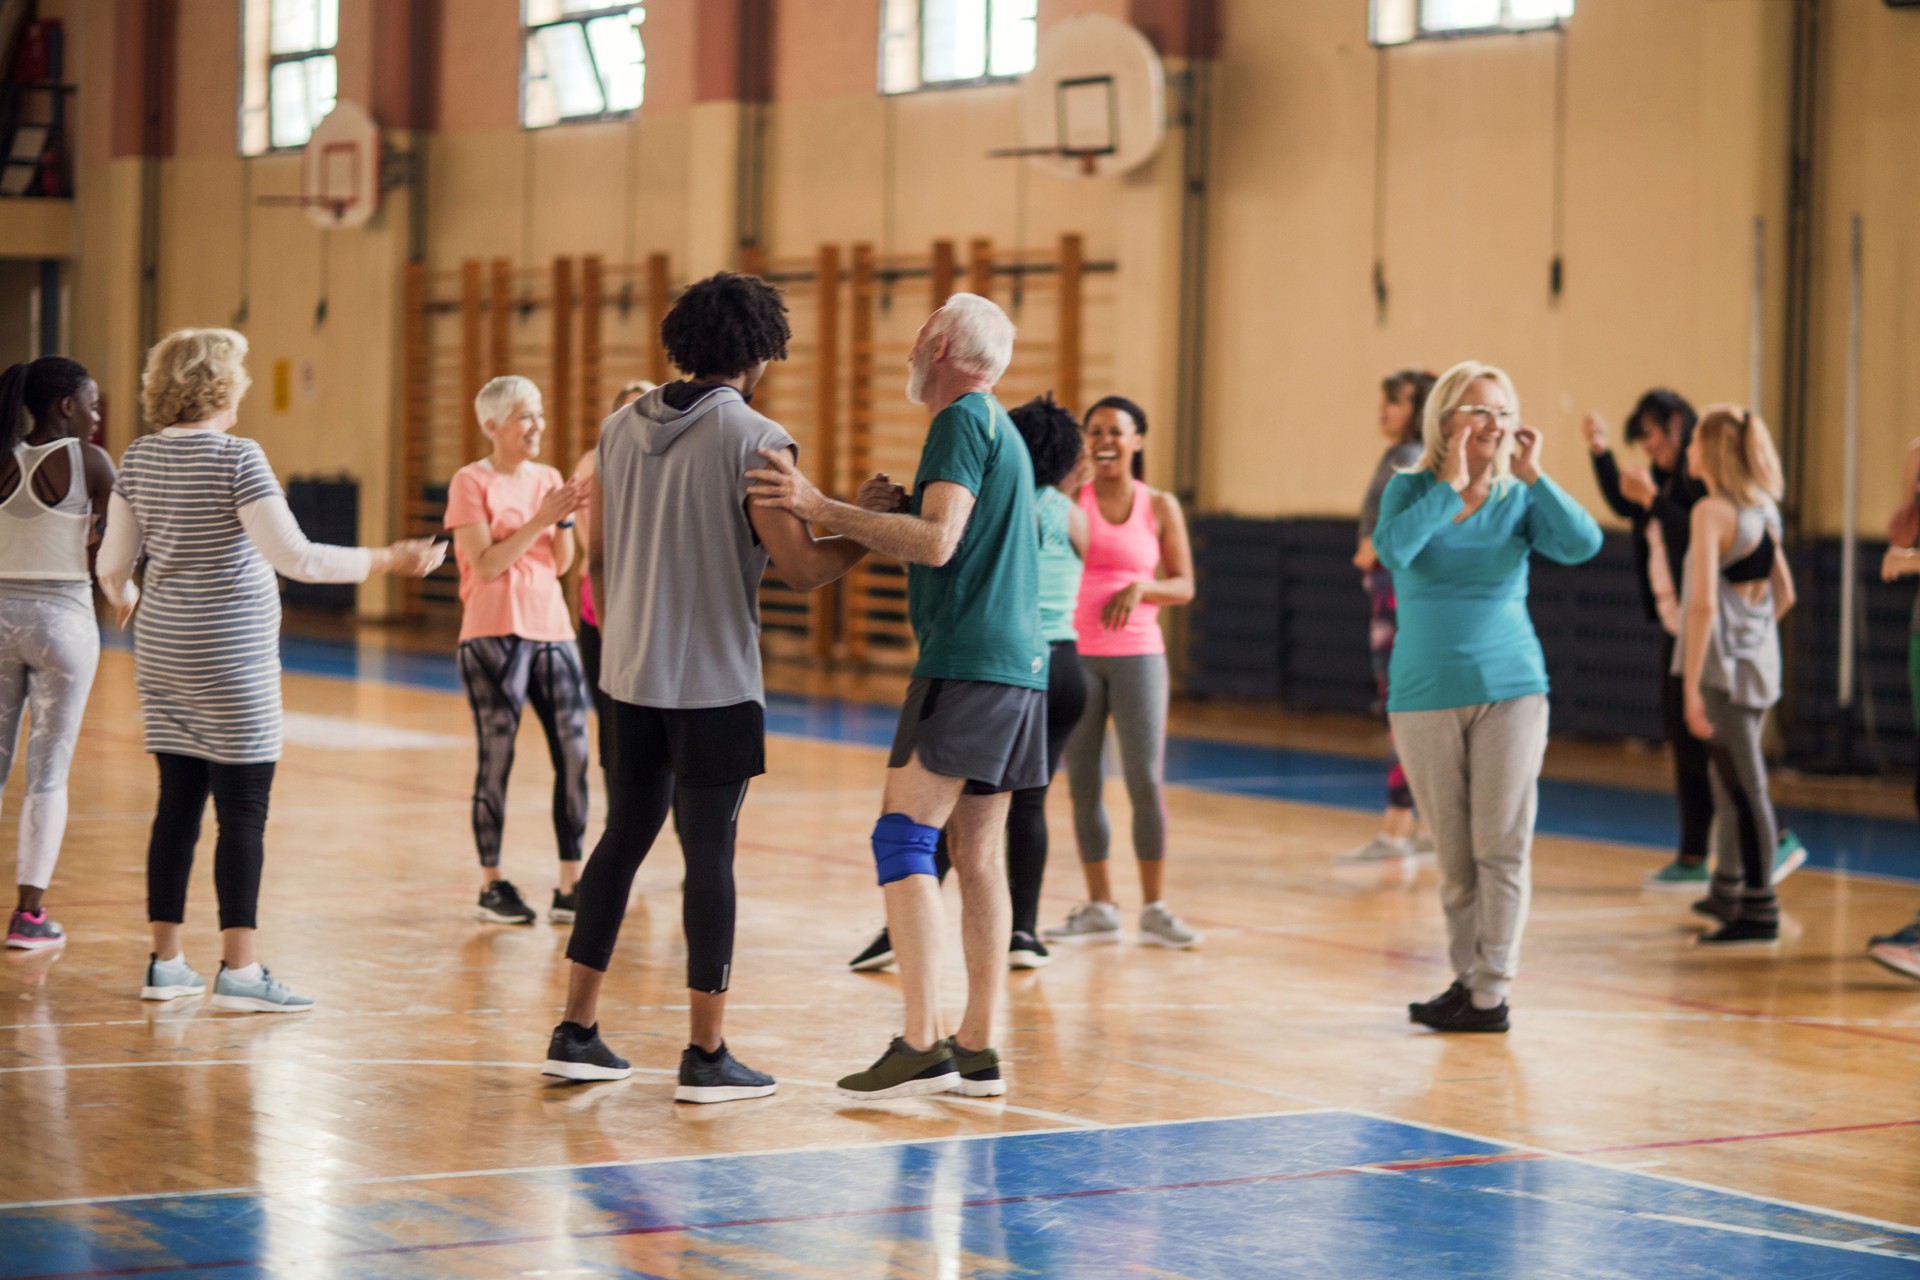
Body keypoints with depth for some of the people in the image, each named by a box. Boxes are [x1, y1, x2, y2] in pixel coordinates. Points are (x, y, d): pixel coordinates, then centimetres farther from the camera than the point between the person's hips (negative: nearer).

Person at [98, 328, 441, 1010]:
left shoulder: (139, 458, 5)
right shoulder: (236, 457, -14)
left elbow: (113, 561, 11)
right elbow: (295, 557, -19)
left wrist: (124, 598, 33)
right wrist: (387, 559, -12)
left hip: (162, 650, 7)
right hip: (231, 658, -7)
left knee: (178, 805, 11)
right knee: (243, 812, -2)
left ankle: (166, 961, 14)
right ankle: (239, 970, -1)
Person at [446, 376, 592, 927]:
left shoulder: (548, 478, 12)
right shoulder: (471, 482, -4)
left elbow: (561, 564, 10)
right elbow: (485, 565, -13)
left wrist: (565, 518, -6)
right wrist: (541, 519, -16)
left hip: (551, 629, 5)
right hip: (494, 634, -5)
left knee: (574, 754, -2)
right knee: (497, 758, -1)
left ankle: (570, 887, 3)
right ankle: (492, 886, 9)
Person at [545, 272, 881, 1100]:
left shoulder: (621, 428, 7)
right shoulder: (756, 440, -12)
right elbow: (800, 568, -16)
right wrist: (866, 524, 0)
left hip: (630, 679, 6)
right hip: (716, 683, -6)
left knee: (624, 839, 15)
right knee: (709, 854, 0)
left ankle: (576, 1032, 17)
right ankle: (706, 1055, 5)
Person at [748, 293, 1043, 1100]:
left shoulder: (963, 420, -8)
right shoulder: (1000, 428, 22)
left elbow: (937, 543, -20)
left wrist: (822, 509, -21)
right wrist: (862, 522, 26)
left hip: (968, 662, -10)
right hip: (1018, 664, 10)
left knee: (903, 838, -12)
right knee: (976, 854, 9)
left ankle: (922, 1045, -18)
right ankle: (978, 1051, 9)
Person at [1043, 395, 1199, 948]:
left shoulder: (1160, 507, 4)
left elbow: (1184, 586, 5)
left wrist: (1141, 589, -13)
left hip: (1138, 656, -1)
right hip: (1075, 654, 1)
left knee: (1146, 783, -5)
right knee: (1082, 785, 3)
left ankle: (1155, 908, 6)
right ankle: (1099, 908, 13)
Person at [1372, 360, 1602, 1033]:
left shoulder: (1519, 500, 2)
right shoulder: (1411, 490, 0)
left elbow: (1584, 544, -15)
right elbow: (1392, 549, -22)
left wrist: (1533, 476, -17)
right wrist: (1452, 482, -19)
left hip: (1510, 689, 0)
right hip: (1426, 693, 0)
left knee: (1501, 844, -5)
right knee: (1453, 852, 7)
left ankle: (1492, 991, -2)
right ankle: (1467, 977, 17)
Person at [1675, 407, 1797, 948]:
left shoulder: (1713, 511, -14)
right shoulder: (1764, 512, 11)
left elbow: (1703, 602, -21)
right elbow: (1784, 594, 18)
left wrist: (1691, 686, -20)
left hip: (1723, 668, -9)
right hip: (1760, 663, 9)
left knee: (1745, 790, -7)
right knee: (1733, 785, 19)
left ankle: (1759, 912, -5)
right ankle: (1727, 892, 30)